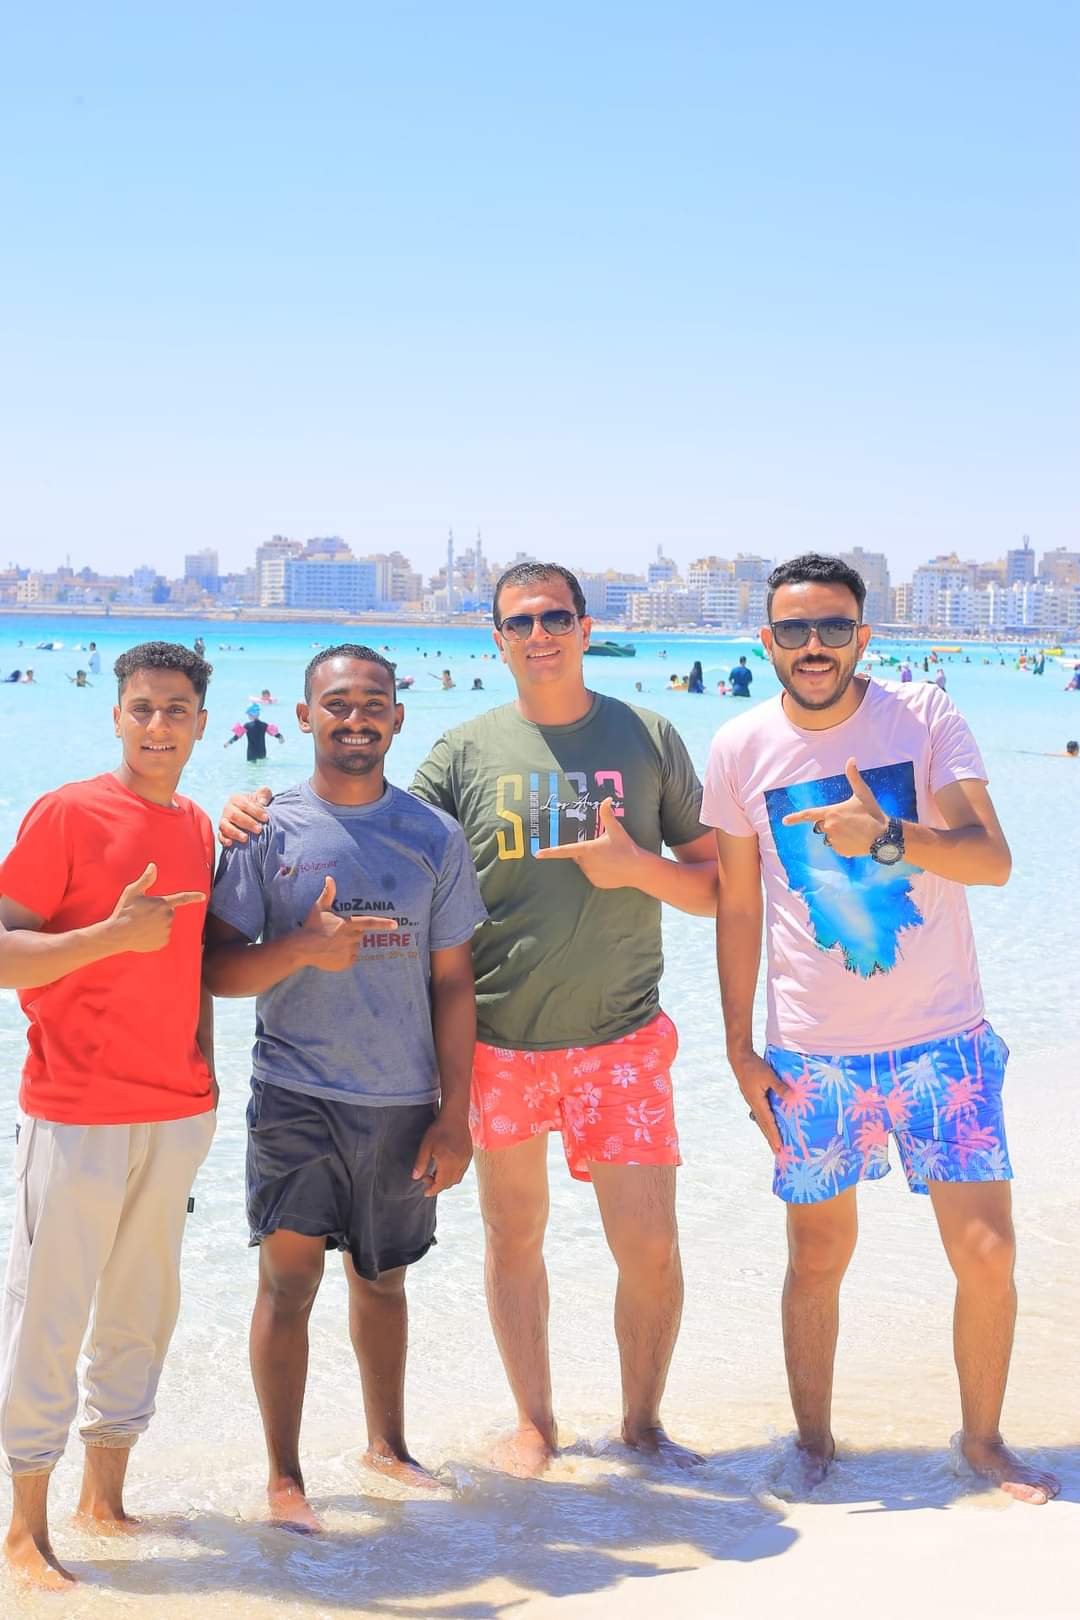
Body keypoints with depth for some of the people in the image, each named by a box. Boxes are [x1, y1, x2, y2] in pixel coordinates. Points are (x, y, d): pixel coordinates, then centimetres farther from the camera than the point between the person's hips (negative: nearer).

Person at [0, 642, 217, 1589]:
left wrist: (202, 1062, 15)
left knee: (143, 1303, 13)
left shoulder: (197, 828, 10)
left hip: (177, 1112, 6)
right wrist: (113, 934, -23)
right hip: (77, 1113, -6)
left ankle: (106, 1495, 26)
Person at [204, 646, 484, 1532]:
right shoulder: (268, 831, -2)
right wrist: (303, 947, -23)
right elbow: (216, 968, -4)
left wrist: (454, 1115, 0)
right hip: (294, 1093, -2)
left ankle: (388, 1443, 34)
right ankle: (284, 1477, 6)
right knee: (290, 1275, -7)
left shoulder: (434, 836, 2)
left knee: (382, 1280, 16)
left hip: (403, 1101, 2)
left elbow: (453, 983, 4)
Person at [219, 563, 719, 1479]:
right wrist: (265, 813, -8)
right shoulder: (465, 751, 3)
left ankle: (643, 1420, 22)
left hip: (620, 1038, -1)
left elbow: (718, 886, 6)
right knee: (514, 1236, 12)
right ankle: (534, 1421, 31)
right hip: (497, 1040, 1)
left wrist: (638, 866, -14)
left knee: (650, 1247, -2)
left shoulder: (648, 739, 3)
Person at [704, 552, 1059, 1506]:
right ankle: (814, 1443, 29)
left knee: (987, 1251, 0)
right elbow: (738, 906, 5)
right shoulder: (742, 750, -2)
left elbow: (993, 858, -12)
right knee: (818, 1259, 9)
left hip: (943, 1037, 0)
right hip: (812, 1052, 1)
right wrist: (740, 1048, 4)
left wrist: (888, 835, -30)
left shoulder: (924, 717, -6)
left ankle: (983, 1440, 22)